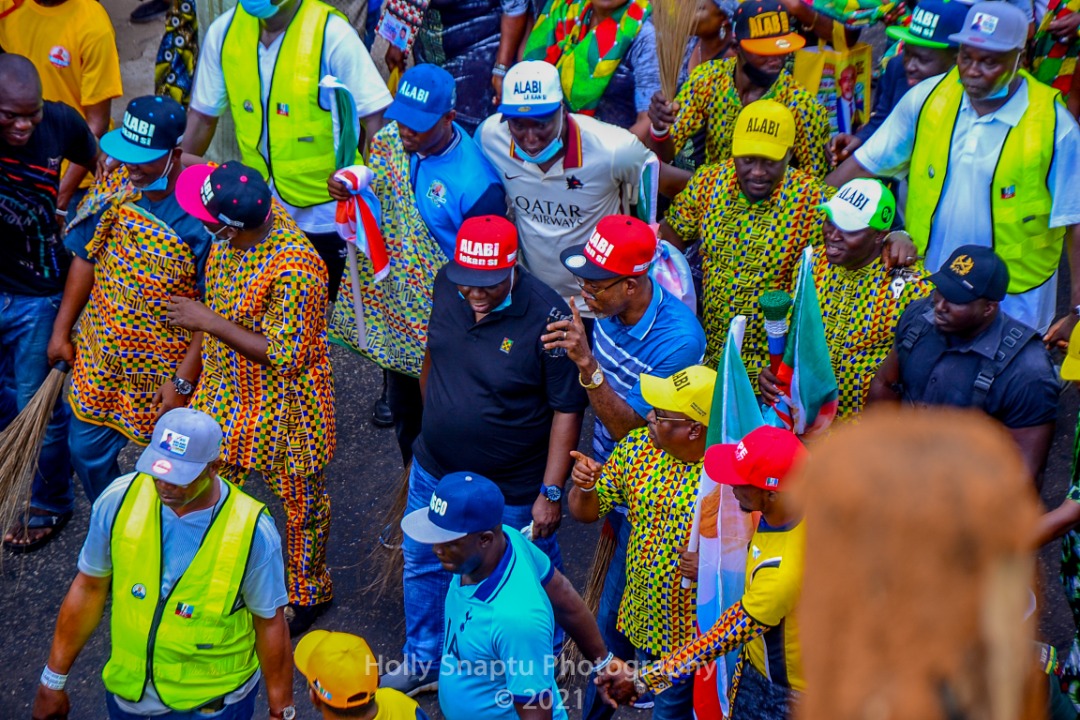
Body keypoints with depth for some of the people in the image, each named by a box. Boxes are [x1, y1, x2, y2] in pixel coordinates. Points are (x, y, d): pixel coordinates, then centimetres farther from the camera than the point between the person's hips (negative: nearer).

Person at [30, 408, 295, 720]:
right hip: (128, 691, 3)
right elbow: (89, 589, -1)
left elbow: (270, 623, -11)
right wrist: (53, 680, 5)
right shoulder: (119, 500, -15)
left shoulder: (252, 531, -24)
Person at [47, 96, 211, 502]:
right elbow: (86, 259, 5)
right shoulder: (116, 187, -9)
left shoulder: (202, 211, -26)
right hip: (101, 353, 6)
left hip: (168, 367, -5)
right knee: (86, 450, 19)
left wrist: (183, 381, -19)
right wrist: (62, 330, 7)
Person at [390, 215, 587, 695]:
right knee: (423, 565, 23)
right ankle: (423, 662, 47)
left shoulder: (547, 319, -28)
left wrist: (551, 493, -20)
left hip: (513, 490, -5)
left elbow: (567, 411, -21)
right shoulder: (447, 286, -10)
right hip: (435, 470, 6)